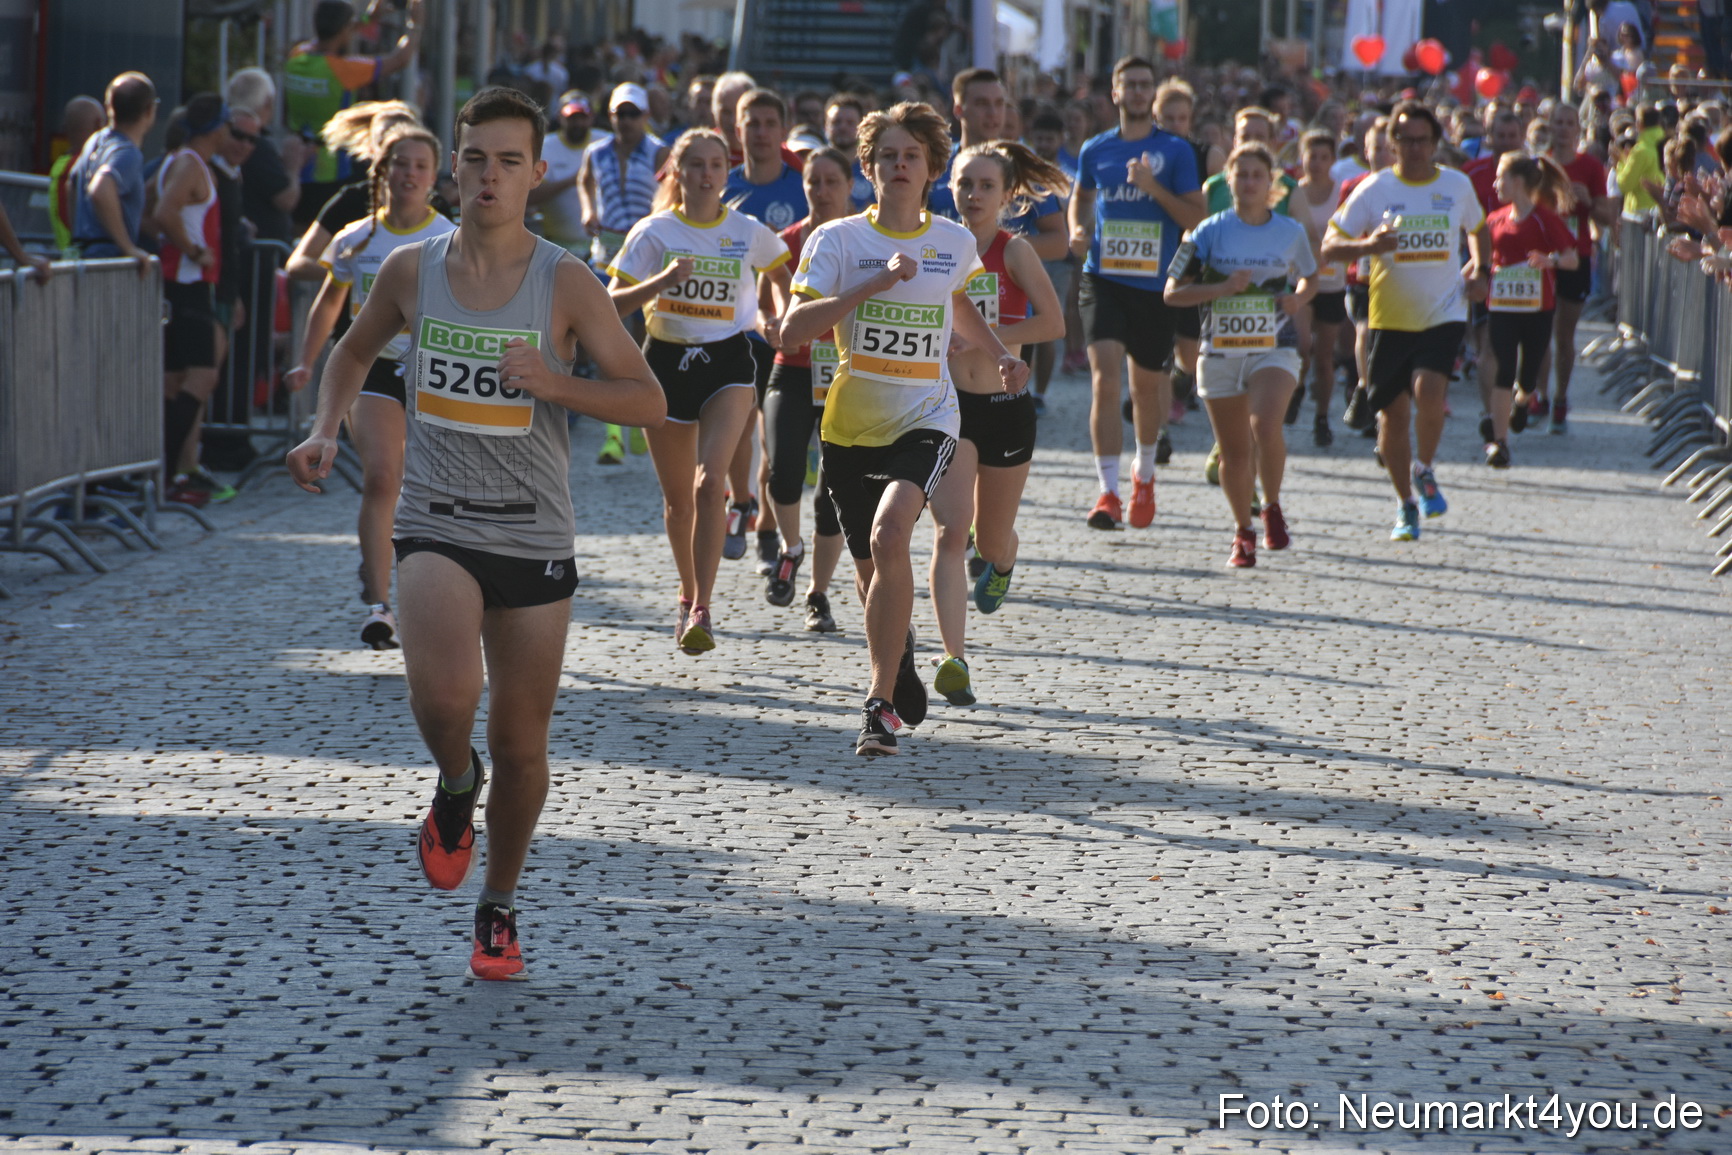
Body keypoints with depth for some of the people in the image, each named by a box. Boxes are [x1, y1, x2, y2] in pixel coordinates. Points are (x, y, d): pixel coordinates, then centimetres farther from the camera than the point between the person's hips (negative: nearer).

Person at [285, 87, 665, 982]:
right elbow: (356, 351, 22)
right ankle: (455, 783, 9)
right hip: (436, 526, 0)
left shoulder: (565, 284, -5)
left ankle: (498, 908, 30)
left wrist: (554, 383, -18)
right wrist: (326, 430, 5)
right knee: (443, 692, -27)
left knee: (521, 746, 8)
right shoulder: (411, 271, 2)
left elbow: (647, 400, -3)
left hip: (536, 538, 0)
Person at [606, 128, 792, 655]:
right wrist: (662, 280, -23)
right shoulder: (654, 232, -3)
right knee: (677, 496, 9)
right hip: (667, 360, 1)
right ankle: (688, 594, 33)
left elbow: (782, 276, 22)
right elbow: (612, 304, -9)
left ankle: (702, 611, -21)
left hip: (727, 362, -1)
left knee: (709, 483, -19)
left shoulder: (749, 233, 1)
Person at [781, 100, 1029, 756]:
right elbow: (793, 328, -16)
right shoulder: (839, 240, -5)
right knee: (870, 566, 11)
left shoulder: (955, 242, 4)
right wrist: (874, 284, -22)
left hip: (926, 420, -1)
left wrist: (1001, 356, 12)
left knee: (889, 536, -26)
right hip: (851, 424, 1)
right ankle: (900, 669, 40)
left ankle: (881, 703, -23)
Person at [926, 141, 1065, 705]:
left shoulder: (1014, 249, -7)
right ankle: (954, 660, -21)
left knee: (992, 540, 15)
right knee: (949, 534, -16)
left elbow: (1052, 322, -17)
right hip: (949, 404, 1)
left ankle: (1000, 561, 55)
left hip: (1006, 406, -1)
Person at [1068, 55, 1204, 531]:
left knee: (1147, 386, 12)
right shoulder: (1095, 150, 7)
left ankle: (1144, 474, 38)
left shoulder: (1175, 152, 0)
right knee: (1105, 379, -15)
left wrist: (1154, 187, -17)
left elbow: (1195, 217, -4)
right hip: (1103, 280, 0)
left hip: (1154, 283, 0)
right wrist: (1078, 229, 3)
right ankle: (1108, 492, -16)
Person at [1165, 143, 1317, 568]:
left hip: (1274, 349, -1)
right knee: (1234, 451, 7)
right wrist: (1223, 288, -17)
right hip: (1220, 352, 1)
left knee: (1265, 423, -27)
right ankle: (1243, 532, 27)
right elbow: (1173, 291, -4)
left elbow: (1308, 279, 19)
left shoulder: (1291, 232, 2)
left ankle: (1273, 507, -3)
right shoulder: (1210, 232, -3)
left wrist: (1298, 299, -4)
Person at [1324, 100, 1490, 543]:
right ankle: (1406, 507, 23)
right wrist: (1368, 245, -23)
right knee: (1393, 413, 4)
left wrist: (1480, 270, 5)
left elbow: (1477, 229, 24)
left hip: (1443, 314, 0)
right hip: (1391, 318, 0)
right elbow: (1329, 246, -3)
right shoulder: (1375, 189, -2)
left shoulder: (1457, 186, 3)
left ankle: (1425, 471, 5)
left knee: (1429, 393, -24)